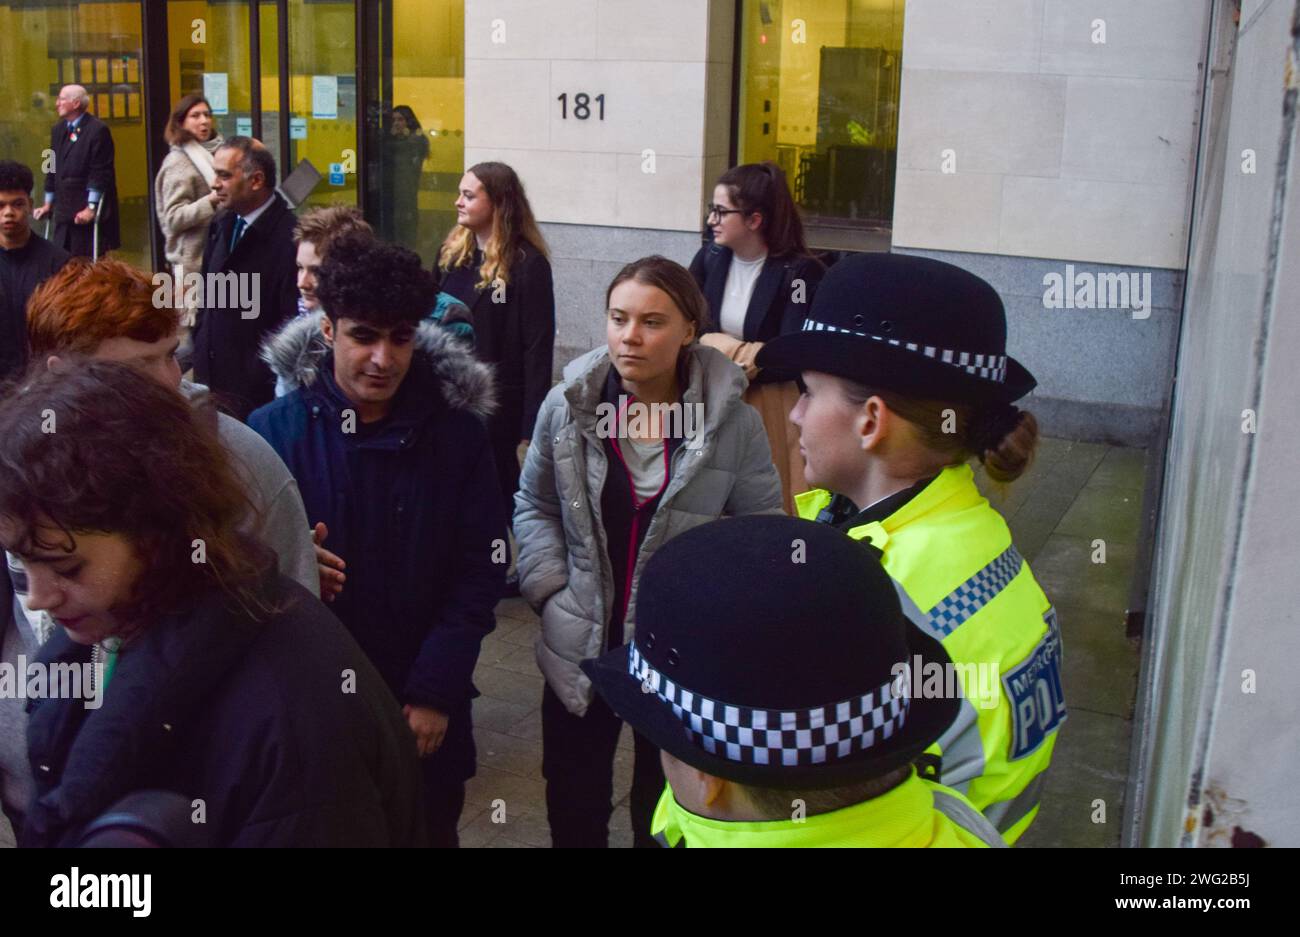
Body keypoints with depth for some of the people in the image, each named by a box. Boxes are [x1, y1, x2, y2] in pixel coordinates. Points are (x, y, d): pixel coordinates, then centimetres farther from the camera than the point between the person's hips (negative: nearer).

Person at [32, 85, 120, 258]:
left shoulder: (98, 130, -8)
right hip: (64, 211, 7)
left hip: (89, 211, -7)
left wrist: (91, 207, -17)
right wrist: (48, 203, 18)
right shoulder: (57, 130, 16)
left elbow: (101, 172, -13)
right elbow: (53, 170, 20)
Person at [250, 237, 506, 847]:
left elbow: (480, 572, -6)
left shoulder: (457, 434, -5)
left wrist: (434, 693, -11)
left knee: (429, 830, 18)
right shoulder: (274, 429, -7)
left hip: (425, 712, 1)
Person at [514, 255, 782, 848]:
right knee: (573, 809, 20)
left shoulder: (734, 421, -14)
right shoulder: (567, 404, -8)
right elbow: (535, 504, 5)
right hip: (579, 649, 2)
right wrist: (550, 587, -6)